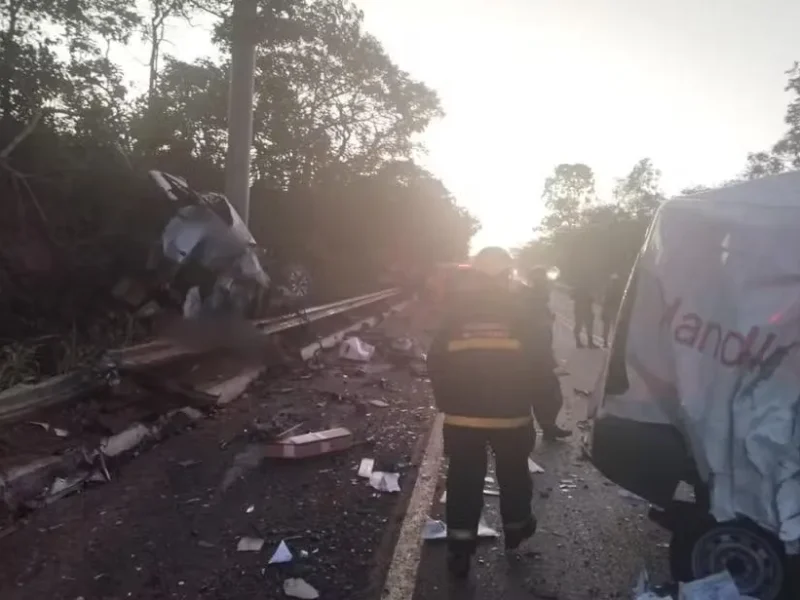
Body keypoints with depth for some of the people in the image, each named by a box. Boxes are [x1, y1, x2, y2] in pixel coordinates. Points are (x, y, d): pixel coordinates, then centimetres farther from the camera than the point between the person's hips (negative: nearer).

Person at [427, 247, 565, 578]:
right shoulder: (520, 311, -6)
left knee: (464, 481, 8)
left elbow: (436, 363, 1)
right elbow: (541, 363, -5)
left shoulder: (455, 312, -2)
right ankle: (515, 529, 39)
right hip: (511, 414, 0)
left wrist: (446, 401, 13)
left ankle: (460, 550, 9)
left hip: (462, 414, 1)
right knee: (513, 474, 21)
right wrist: (548, 395, 11)